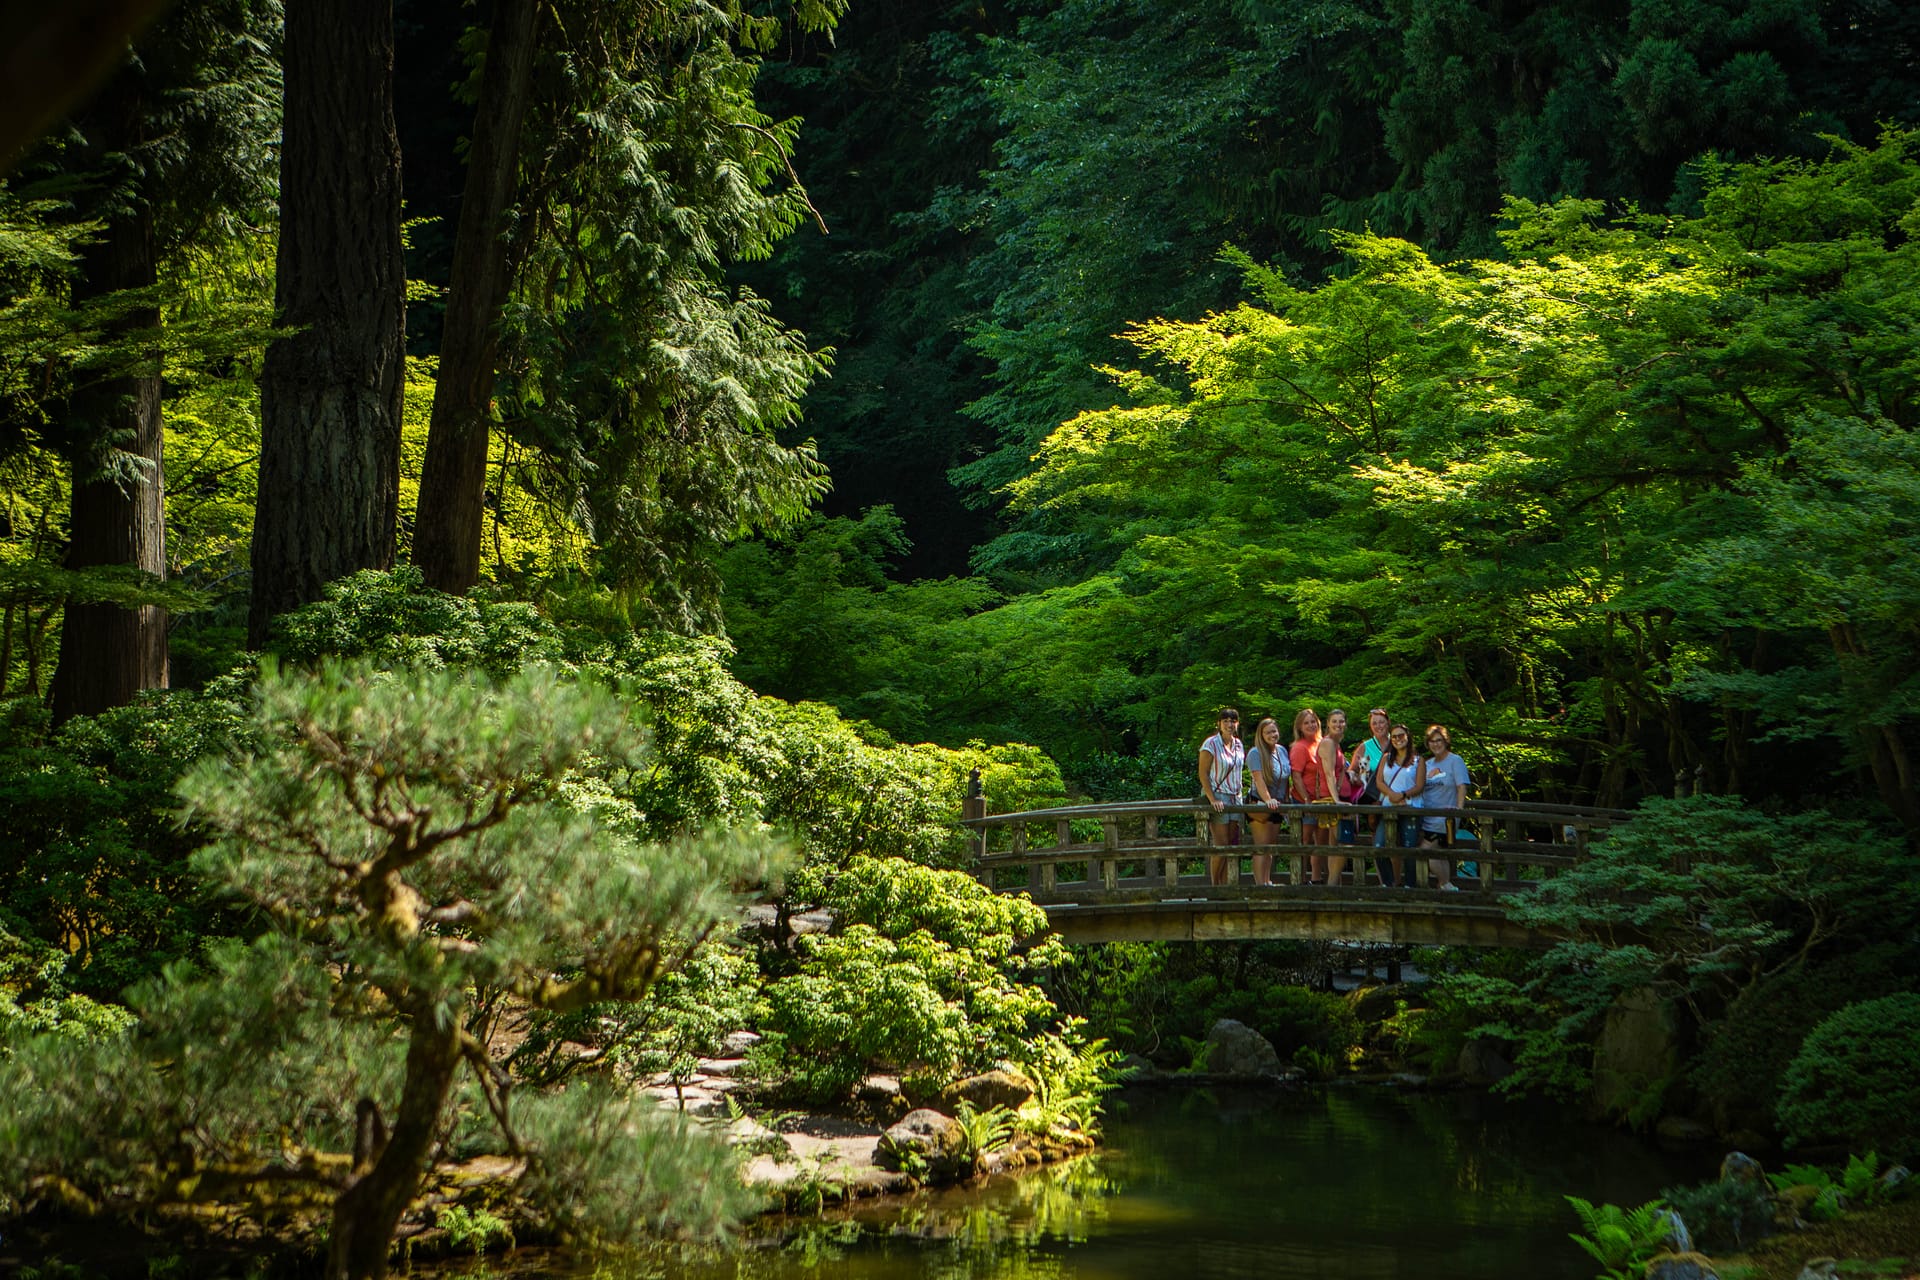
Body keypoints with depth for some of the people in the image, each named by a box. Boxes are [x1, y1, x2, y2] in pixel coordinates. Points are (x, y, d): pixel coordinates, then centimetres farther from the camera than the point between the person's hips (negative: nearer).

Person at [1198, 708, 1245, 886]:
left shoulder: (1238, 744, 11)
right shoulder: (1211, 744, -7)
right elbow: (1203, 774, -9)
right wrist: (1212, 799, -17)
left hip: (1235, 797, 6)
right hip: (1217, 796, -6)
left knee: (1234, 845, 2)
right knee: (1221, 845, -9)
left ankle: (1227, 886, 6)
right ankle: (1215, 886, -2)